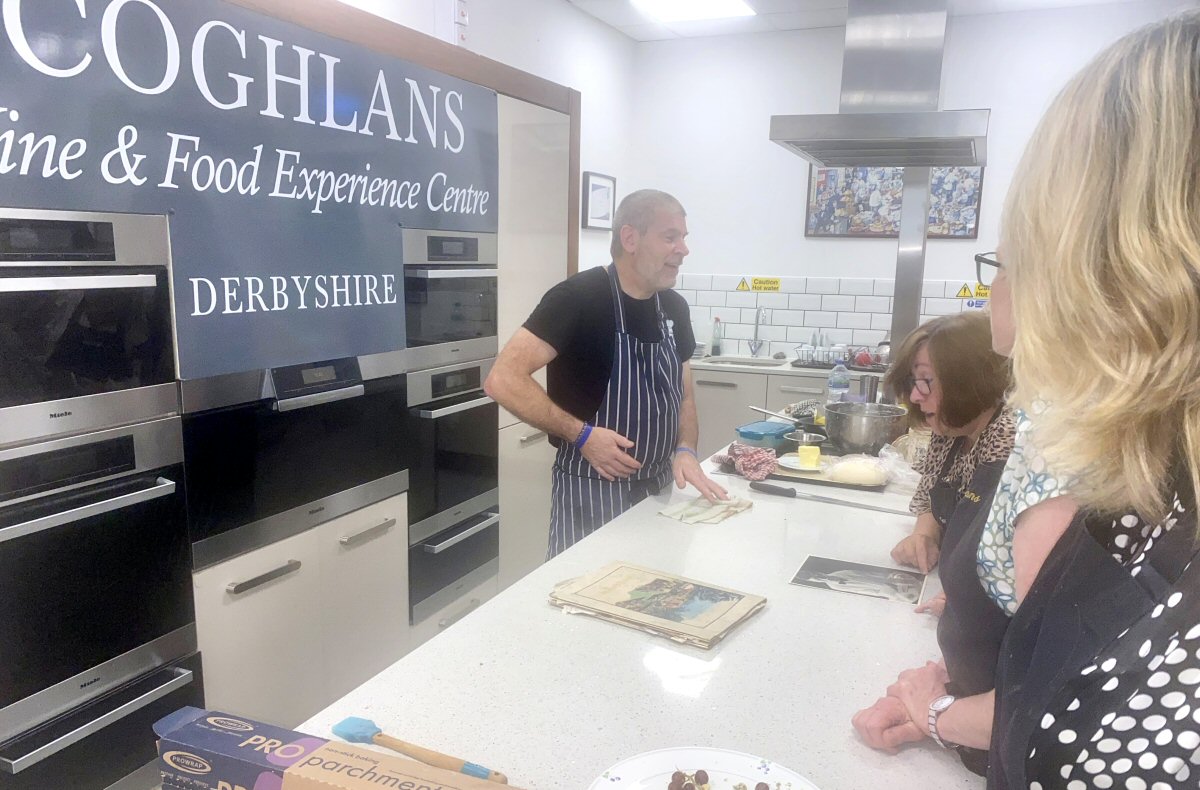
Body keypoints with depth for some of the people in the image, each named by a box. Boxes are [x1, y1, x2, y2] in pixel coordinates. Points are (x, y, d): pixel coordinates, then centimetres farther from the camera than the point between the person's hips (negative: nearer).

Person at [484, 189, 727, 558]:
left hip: (659, 492, 7)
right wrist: (582, 435, -24)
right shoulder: (578, 297, -18)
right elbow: (503, 380, -24)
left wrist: (685, 451, -6)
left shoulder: (674, 308, 5)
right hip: (592, 496, -7)